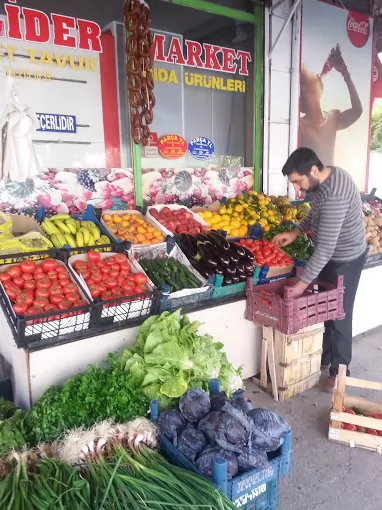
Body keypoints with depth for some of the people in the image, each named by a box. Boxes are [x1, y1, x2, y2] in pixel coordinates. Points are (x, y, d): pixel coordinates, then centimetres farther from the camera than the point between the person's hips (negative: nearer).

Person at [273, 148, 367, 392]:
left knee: (338, 314, 5)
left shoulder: (335, 195, -35)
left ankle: (339, 370, 25)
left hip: (345, 260, -9)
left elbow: (325, 248, -34)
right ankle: (324, 356, 37)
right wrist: (296, 232, 1)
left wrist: (302, 284, -29)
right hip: (333, 255, 9)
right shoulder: (326, 175, -4)